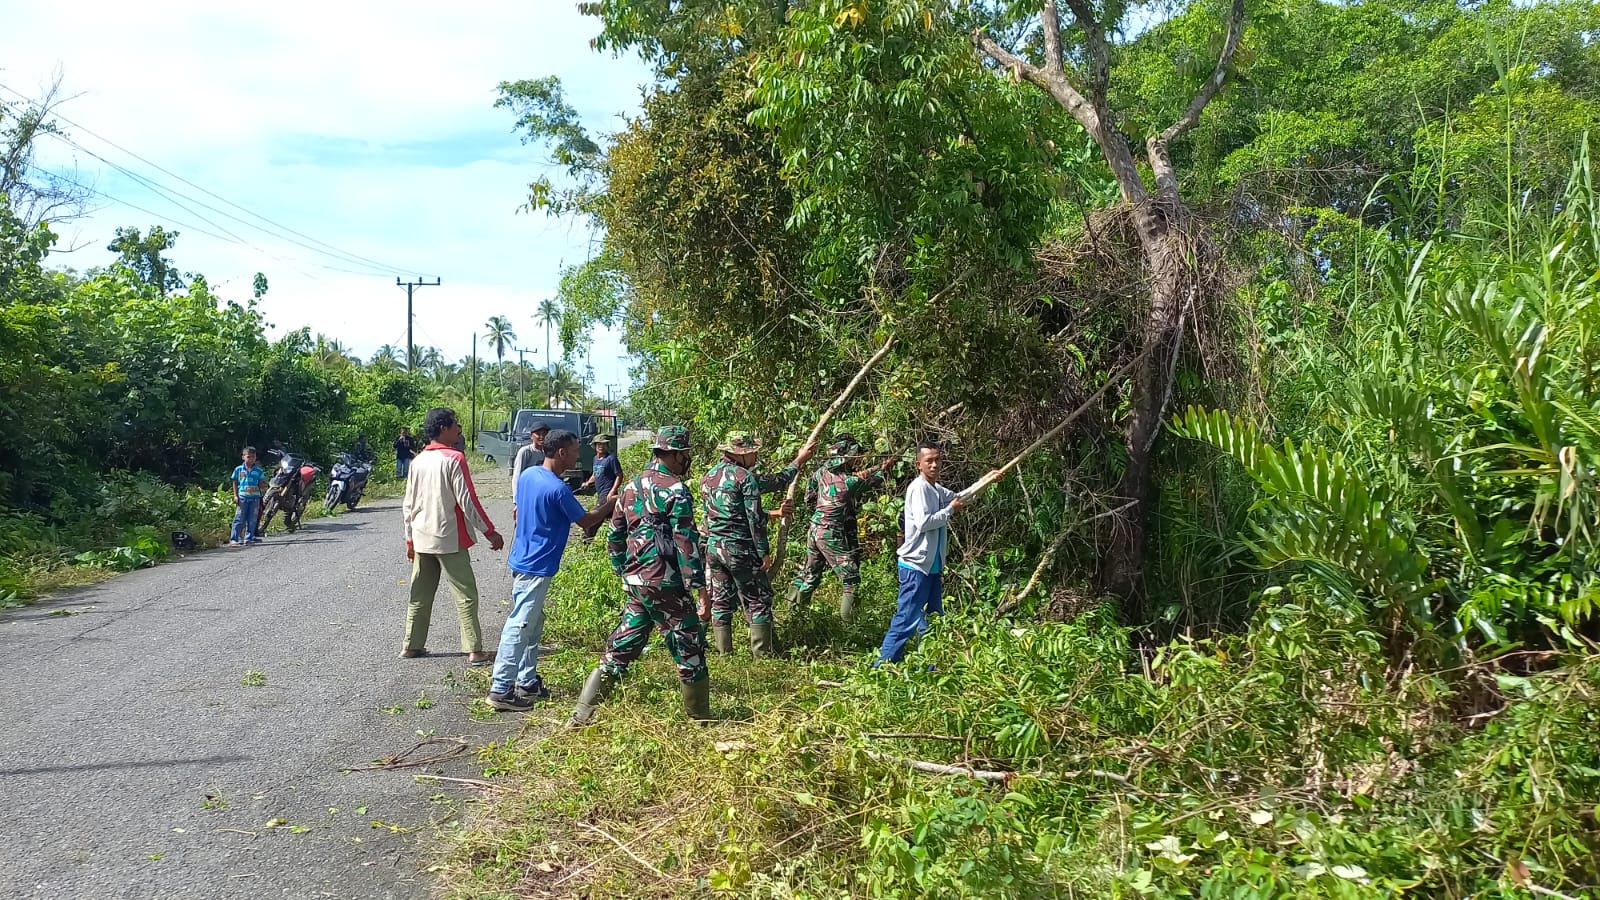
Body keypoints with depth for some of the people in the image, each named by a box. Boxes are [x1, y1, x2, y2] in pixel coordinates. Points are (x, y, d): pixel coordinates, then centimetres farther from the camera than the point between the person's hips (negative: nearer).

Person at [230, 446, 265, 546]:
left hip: (255, 497, 2)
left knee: (252, 520, 4)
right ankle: (234, 539, -1)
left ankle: (249, 538, 12)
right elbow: (235, 483, 8)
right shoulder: (238, 469, 4)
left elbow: (261, 483, 9)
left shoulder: (259, 471, 6)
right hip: (242, 497, -2)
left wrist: (257, 489, -11)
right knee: (239, 519, -3)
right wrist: (235, 495, 0)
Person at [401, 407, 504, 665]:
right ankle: (474, 651, -4)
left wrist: (410, 538, 20)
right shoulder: (454, 458, -14)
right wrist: (490, 531, -9)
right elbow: (467, 501, -16)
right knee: (466, 596, -2)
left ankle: (412, 645, 20)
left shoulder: (418, 460, 7)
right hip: (449, 540, -7)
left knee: (420, 595, 15)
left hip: (422, 540, 7)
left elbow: (408, 505, 12)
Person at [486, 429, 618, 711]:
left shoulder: (527, 475, 5)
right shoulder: (558, 489, -20)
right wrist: (610, 505, 6)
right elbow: (585, 521, -8)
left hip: (523, 560, 9)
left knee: (533, 624, 16)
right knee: (519, 627, -5)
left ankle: (528, 682, 23)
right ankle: (500, 690, -2)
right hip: (536, 568, -9)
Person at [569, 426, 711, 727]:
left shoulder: (631, 487, 13)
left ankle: (582, 716, 12)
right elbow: (686, 543, -16)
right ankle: (700, 720, 16)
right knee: (690, 646, 5)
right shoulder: (675, 489, -11)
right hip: (664, 585, -7)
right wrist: (700, 589, -15)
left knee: (620, 648, 13)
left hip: (634, 582, 7)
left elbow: (614, 537, 18)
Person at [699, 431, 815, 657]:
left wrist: (772, 513, 19)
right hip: (740, 550, -7)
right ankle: (761, 653, 3)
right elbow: (755, 518, -13)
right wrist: (764, 551, -4)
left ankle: (723, 653, 16)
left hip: (713, 548, 7)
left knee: (721, 602, 13)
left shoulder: (708, 477, 11)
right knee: (759, 601, 3)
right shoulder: (745, 477, -12)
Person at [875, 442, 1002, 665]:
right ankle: (882, 666, -4)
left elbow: (960, 498, 30)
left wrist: (985, 481, 20)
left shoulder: (937, 489, 12)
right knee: (906, 620, -9)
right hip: (916, 566, -10)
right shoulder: (918, 488, -15)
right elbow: (923, 522, -25)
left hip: (932, 567, 10)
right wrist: (950, 510, -12)